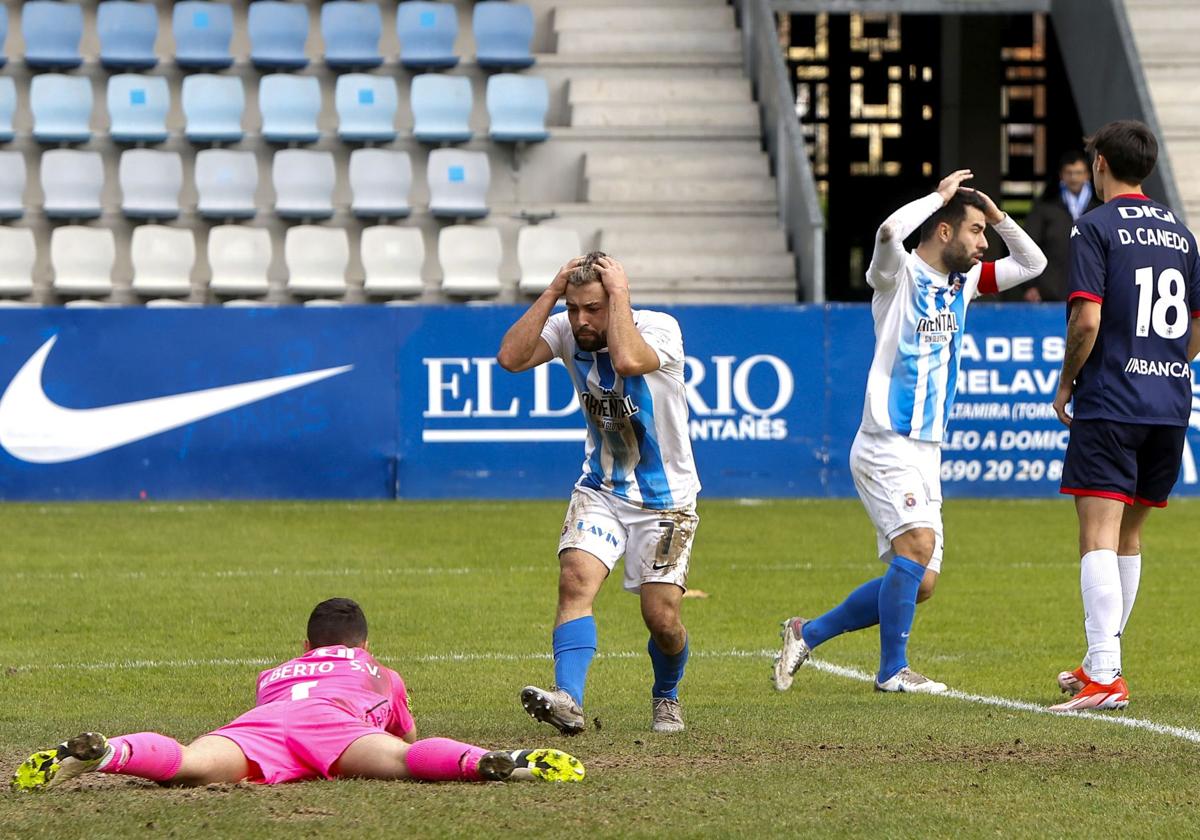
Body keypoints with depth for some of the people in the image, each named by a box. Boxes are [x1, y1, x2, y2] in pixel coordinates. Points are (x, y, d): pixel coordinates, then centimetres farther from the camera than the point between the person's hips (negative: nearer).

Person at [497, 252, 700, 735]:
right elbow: (510, 358, -22)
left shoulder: (660, 328, -19)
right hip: (600, 491, 3)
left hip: (665, 499, -3)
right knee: (576, 578, -23)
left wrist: (619, 295, -29)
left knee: (662, 618, -6)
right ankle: (568, 700, -35)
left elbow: (627, 360, -41)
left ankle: (666, 697, 26)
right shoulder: (567, 331, -6)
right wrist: (552, 292, -20)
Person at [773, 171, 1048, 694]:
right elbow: (890, 230, -31)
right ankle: (892, 670, -16)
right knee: (918, 543, -25)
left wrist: (996, 216, 7)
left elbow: (1032, 264, 22)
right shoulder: (899, 274, -8)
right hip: (886, 447, -8)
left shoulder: (963, 282, 14)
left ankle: (807, 634, 18)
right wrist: (939, 195, -16)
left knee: (918, 584, 5)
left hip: (926, 453, 8)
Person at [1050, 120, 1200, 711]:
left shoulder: (1095, 228, -6)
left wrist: (1066, 383, -2)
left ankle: (1104, 677, -21)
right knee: (1128, 535, 18)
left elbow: (1087, 319, -15)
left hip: (1109, 403, -7)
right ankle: (1101, 659, 28)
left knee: (1098, 537, -11)